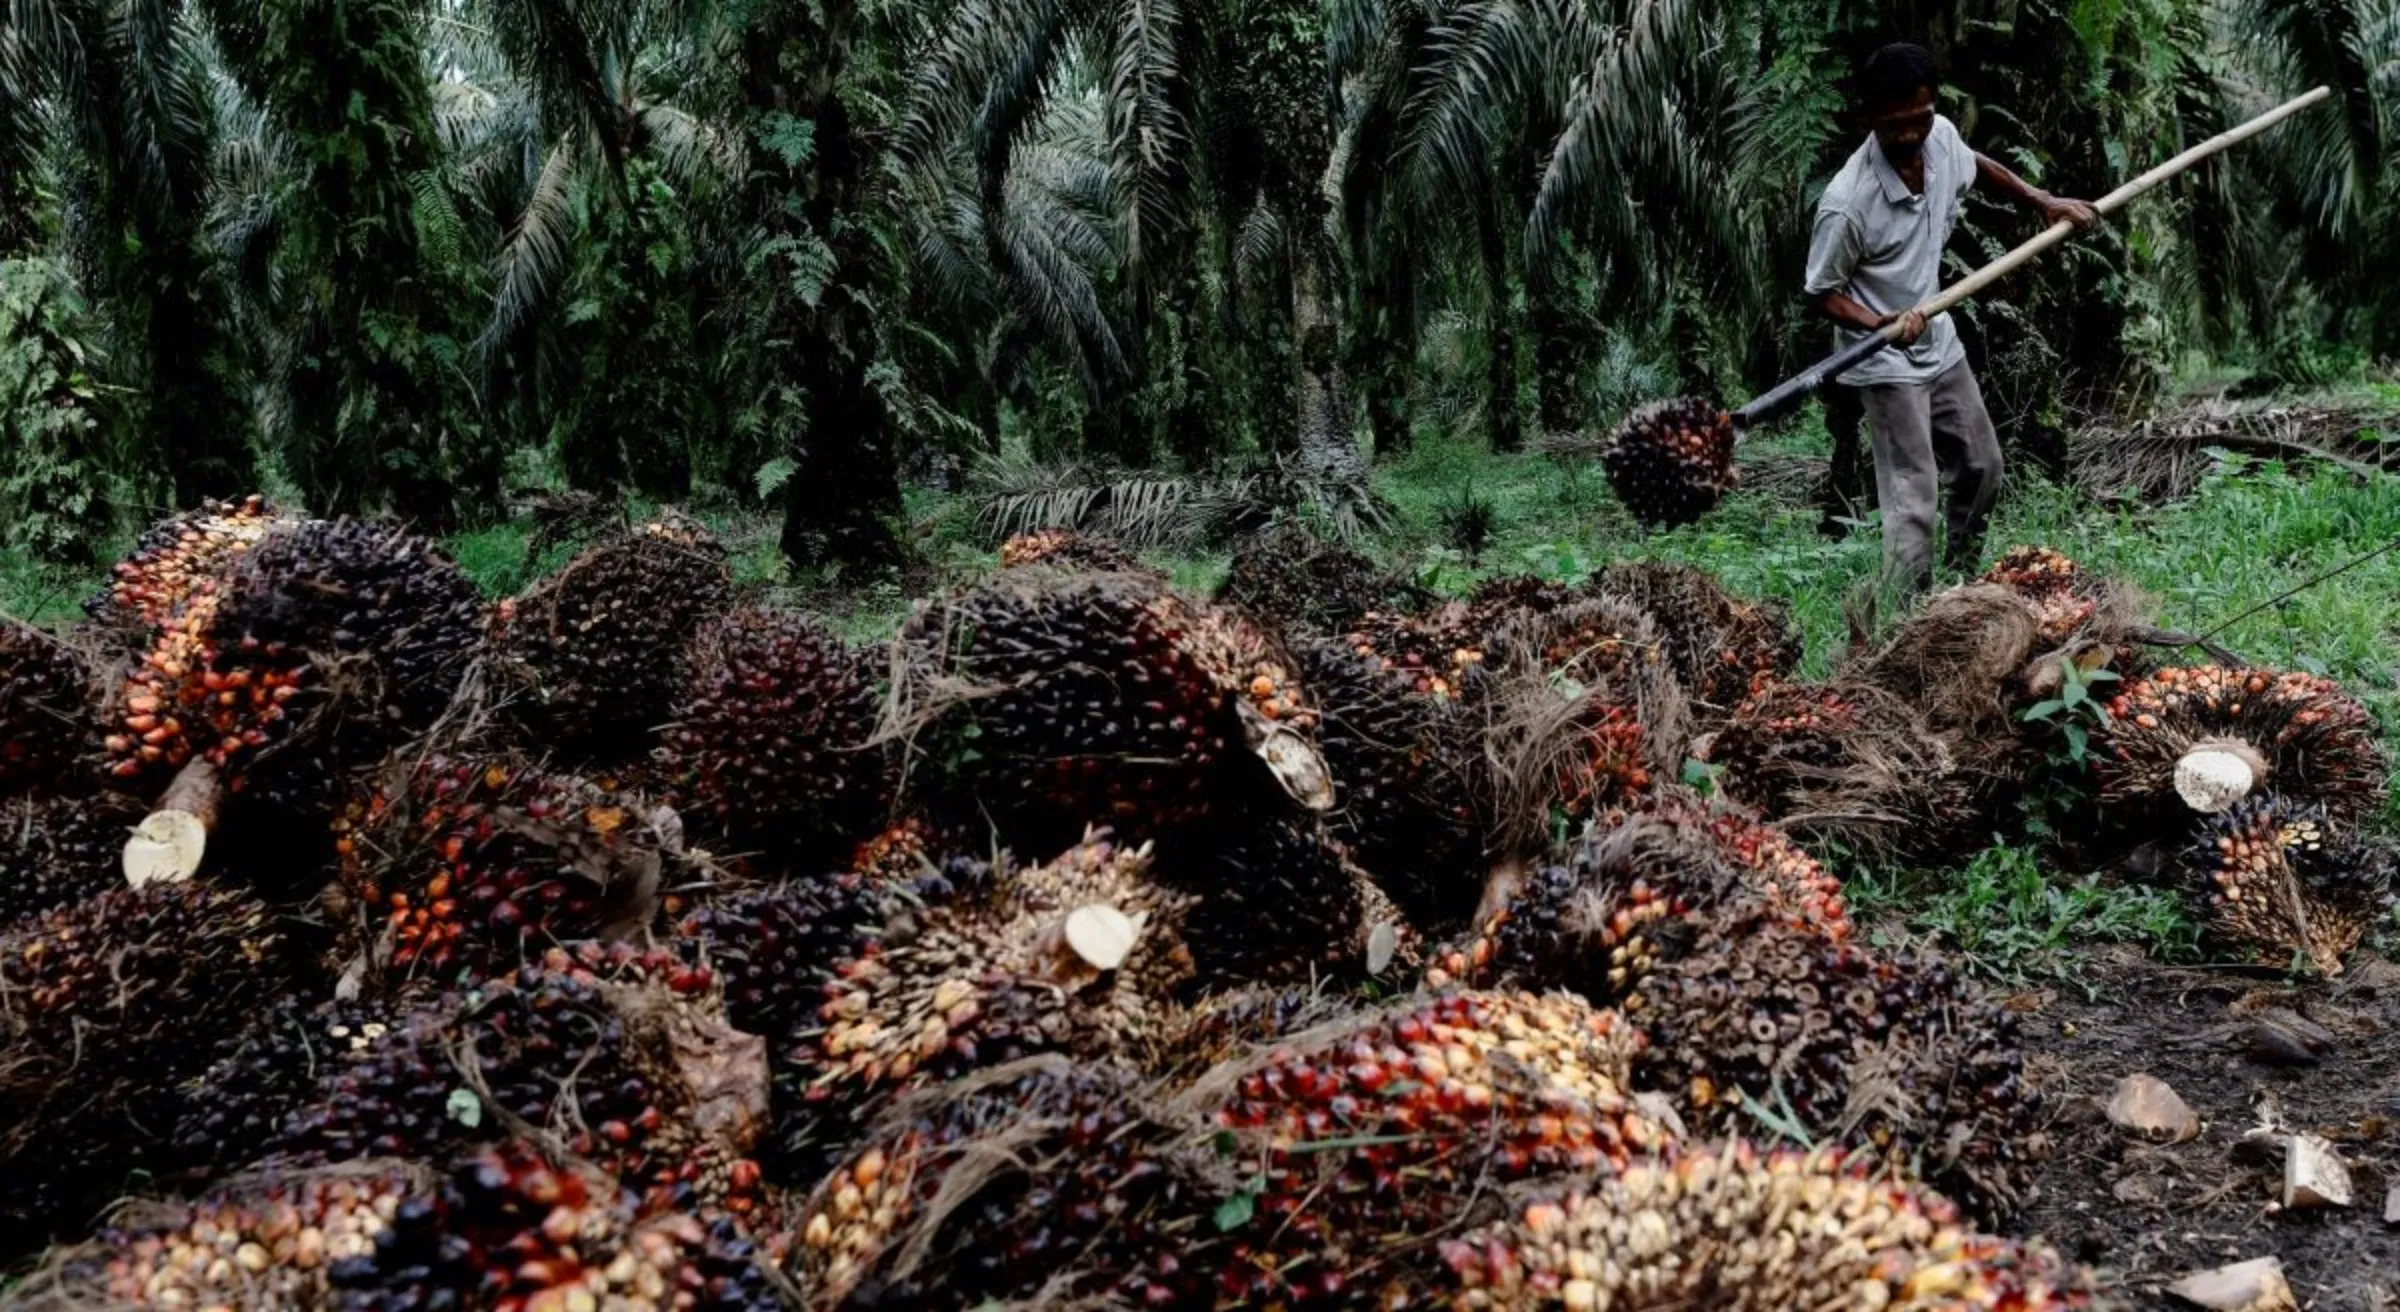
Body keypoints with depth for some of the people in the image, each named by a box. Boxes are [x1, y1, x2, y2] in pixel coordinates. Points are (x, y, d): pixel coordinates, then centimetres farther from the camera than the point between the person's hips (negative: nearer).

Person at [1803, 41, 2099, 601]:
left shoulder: (1942, 136, -10)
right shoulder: (1848, 202, -30)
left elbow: (1976, 164, 16)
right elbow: (1822, 292, -17)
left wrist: (2044, 201, 13)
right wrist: (1881, 323, -33)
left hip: (1939, 342, 8)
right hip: (1884, 362, -8)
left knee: (1982, 469, 20)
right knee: (1914, 501, -12)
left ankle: (1960, 582, 40)